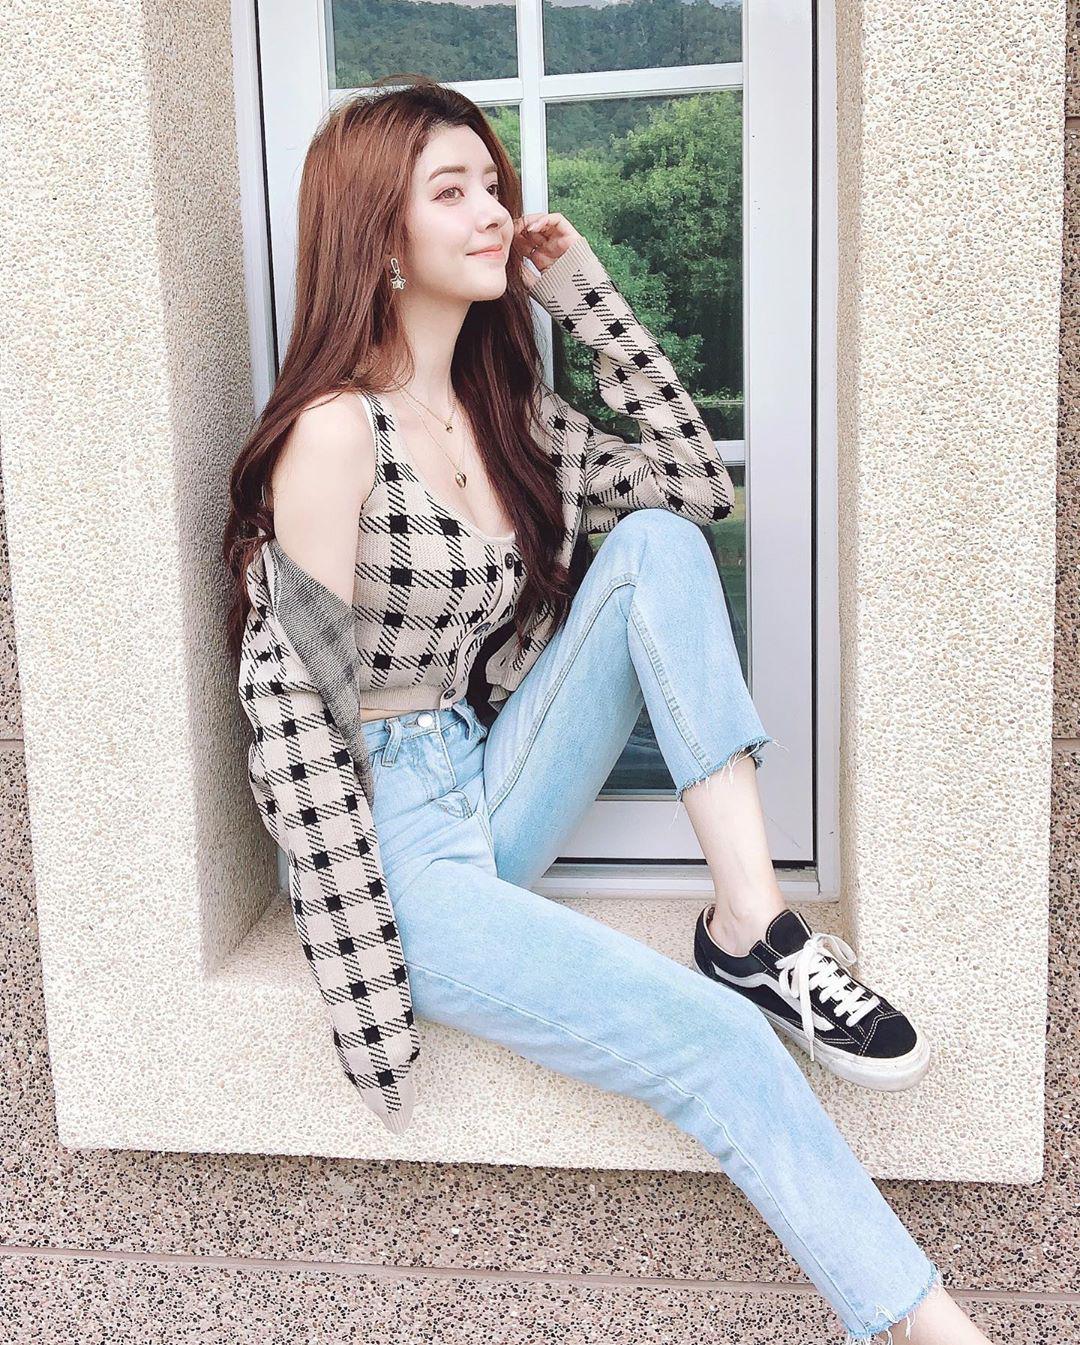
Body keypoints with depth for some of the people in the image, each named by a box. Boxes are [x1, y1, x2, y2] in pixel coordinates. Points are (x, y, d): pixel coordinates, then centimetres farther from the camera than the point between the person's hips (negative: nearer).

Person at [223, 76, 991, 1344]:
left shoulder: (507, 407, 9)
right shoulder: (338, 431, -16)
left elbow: (697, 483, 8)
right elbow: (299, 717, -19)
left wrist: (585, 292, 2)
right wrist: (375, 1020, -19)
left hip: (489, 792, 8)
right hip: (390, 843, -7)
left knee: (657, 548, -10)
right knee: (721, 1046, -20)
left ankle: (751, 928, -16)